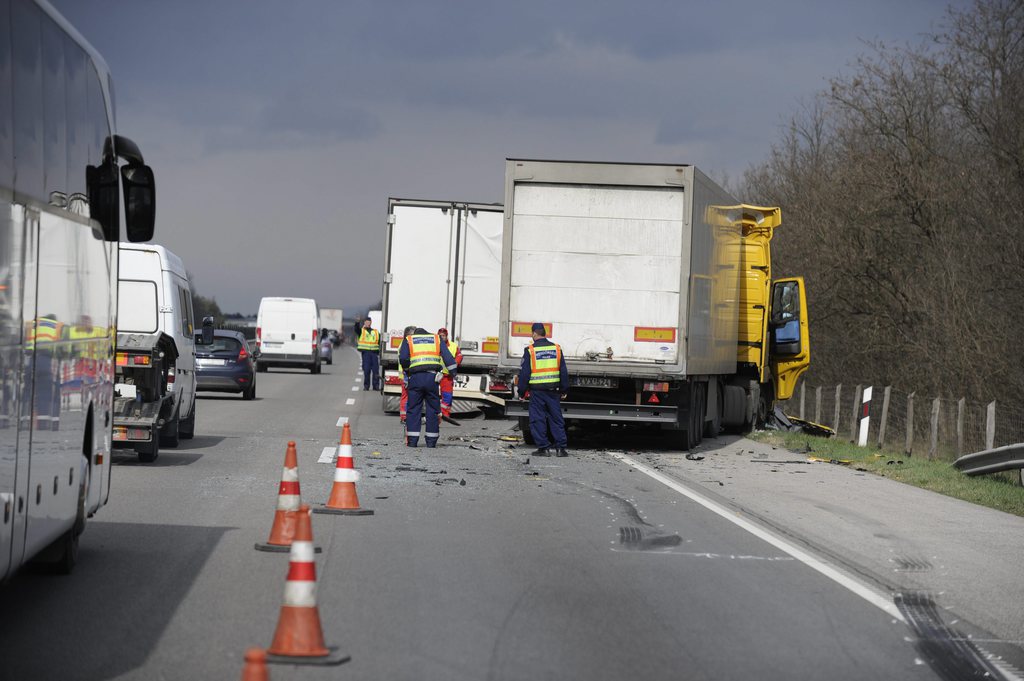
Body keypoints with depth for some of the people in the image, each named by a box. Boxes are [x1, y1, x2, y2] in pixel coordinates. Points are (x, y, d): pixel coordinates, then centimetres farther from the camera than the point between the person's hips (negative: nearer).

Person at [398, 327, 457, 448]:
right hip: (432, 377, 1)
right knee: (433, 410, 7)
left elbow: (403, 358, -1)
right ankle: (431, 441, 6)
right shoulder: (436, 339, 19)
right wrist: (453, 373, 9)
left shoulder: (408, 340, 15)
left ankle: (412, 440, 1)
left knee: (414, 409, 5)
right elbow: (448, 357, 9)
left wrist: (407, 370, 16)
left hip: (415, 378, -1)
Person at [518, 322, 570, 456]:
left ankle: (542, 448, 1)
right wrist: (564, 390, 17)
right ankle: (561, 447, 4)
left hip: (537, 391, -3)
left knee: (538, 420, 3)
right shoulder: (556, 348, 5)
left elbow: (524, 373, -3)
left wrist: (522, 391, 5)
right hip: (553, 390, 3)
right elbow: (564, 371, 10)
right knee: (556, 420, 8)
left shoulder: (530, 351, -5)